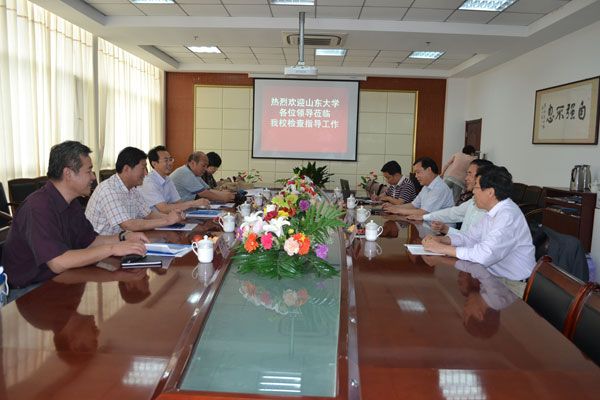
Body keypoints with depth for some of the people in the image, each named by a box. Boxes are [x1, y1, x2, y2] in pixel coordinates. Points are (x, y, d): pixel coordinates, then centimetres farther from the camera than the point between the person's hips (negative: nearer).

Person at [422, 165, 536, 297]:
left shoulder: (508, 216, -24)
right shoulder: (493, 212, 6)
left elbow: (485, 255, -33)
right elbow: (470, 237, 13)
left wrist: (442, 249, -26)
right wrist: (441, 240, -5)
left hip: (513, 286, -8)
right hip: (494, 276, 8)